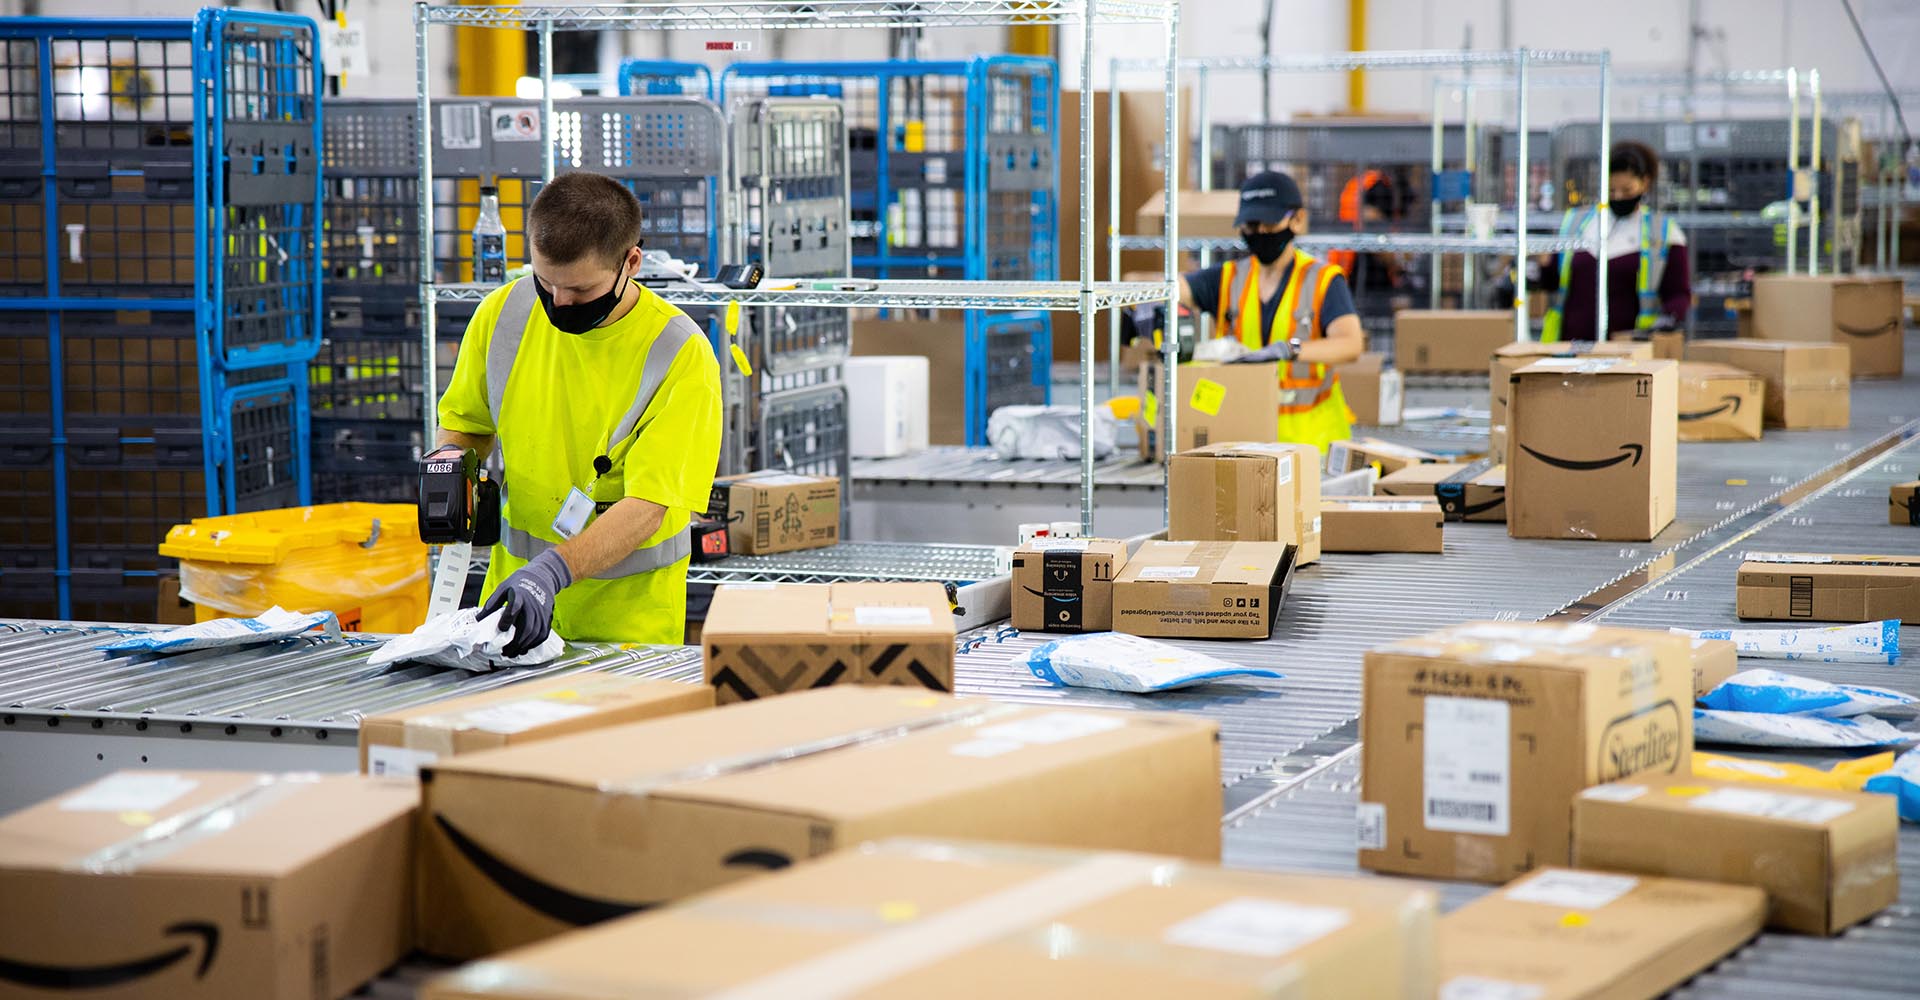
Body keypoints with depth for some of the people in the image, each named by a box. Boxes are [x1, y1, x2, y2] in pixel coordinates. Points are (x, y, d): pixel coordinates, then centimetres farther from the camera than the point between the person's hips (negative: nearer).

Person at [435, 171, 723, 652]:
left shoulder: (681, 353, -16)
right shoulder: (502, 313, -3)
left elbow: (647, 507, -21)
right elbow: (465, 422, 15)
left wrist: (551, 572, -34)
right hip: (516, 579, 3)